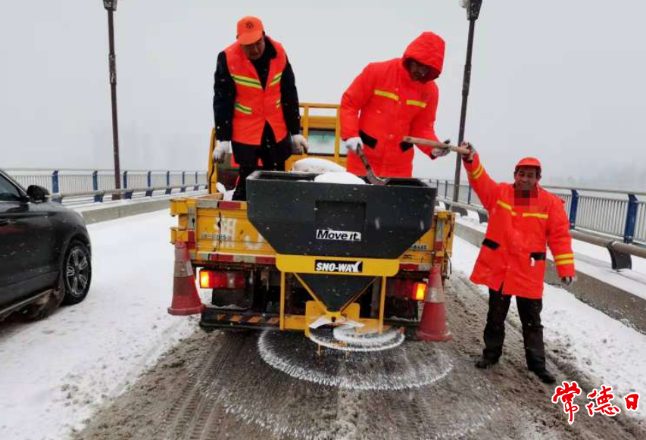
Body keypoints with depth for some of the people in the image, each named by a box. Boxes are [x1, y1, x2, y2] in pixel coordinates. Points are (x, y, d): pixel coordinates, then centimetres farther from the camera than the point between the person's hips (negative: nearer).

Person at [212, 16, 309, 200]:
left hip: (276, 129, 4)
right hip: (244, 131, -3)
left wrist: (295, 131, 4)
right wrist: (223, 138, -12)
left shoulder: (278, 53, -3)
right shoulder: (227, 58, -12)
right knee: (247, 179, -1)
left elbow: (289, 95, 3)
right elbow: (222, 101, -9)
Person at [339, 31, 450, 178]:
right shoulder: (377, 71, -8)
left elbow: (422, 127, 5)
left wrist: (434, 147, -14)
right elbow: (349, 103, -4)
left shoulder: (430, 90, 1)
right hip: (364, 158, -2)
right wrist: (350, 135, -16)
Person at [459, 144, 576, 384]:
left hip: (529, 273, -1)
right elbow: (480, 181, -11)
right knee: (496, 315, 15)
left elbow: (560, 237, -4)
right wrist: (471, 160, -30)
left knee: (531, 320, 12)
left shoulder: (550, 203, -4)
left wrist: (566, 268, -8)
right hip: (497, 267, 1)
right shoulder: (498, 193, 1)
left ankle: (537, 363, 27)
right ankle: (491, 353, 30)